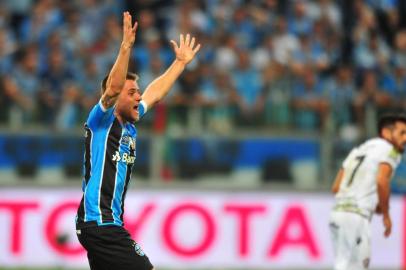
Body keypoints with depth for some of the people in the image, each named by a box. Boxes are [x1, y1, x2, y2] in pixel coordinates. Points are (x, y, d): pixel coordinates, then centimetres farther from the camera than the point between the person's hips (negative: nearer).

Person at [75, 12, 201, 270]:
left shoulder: (129, 125, 15)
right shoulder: (102, 120, -7)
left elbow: (155, 93, 28)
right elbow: (113, 88, -25)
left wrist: (181, 62, 36)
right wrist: (126, 47, -33)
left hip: (108, 223, 9)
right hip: (100, 222, -9)